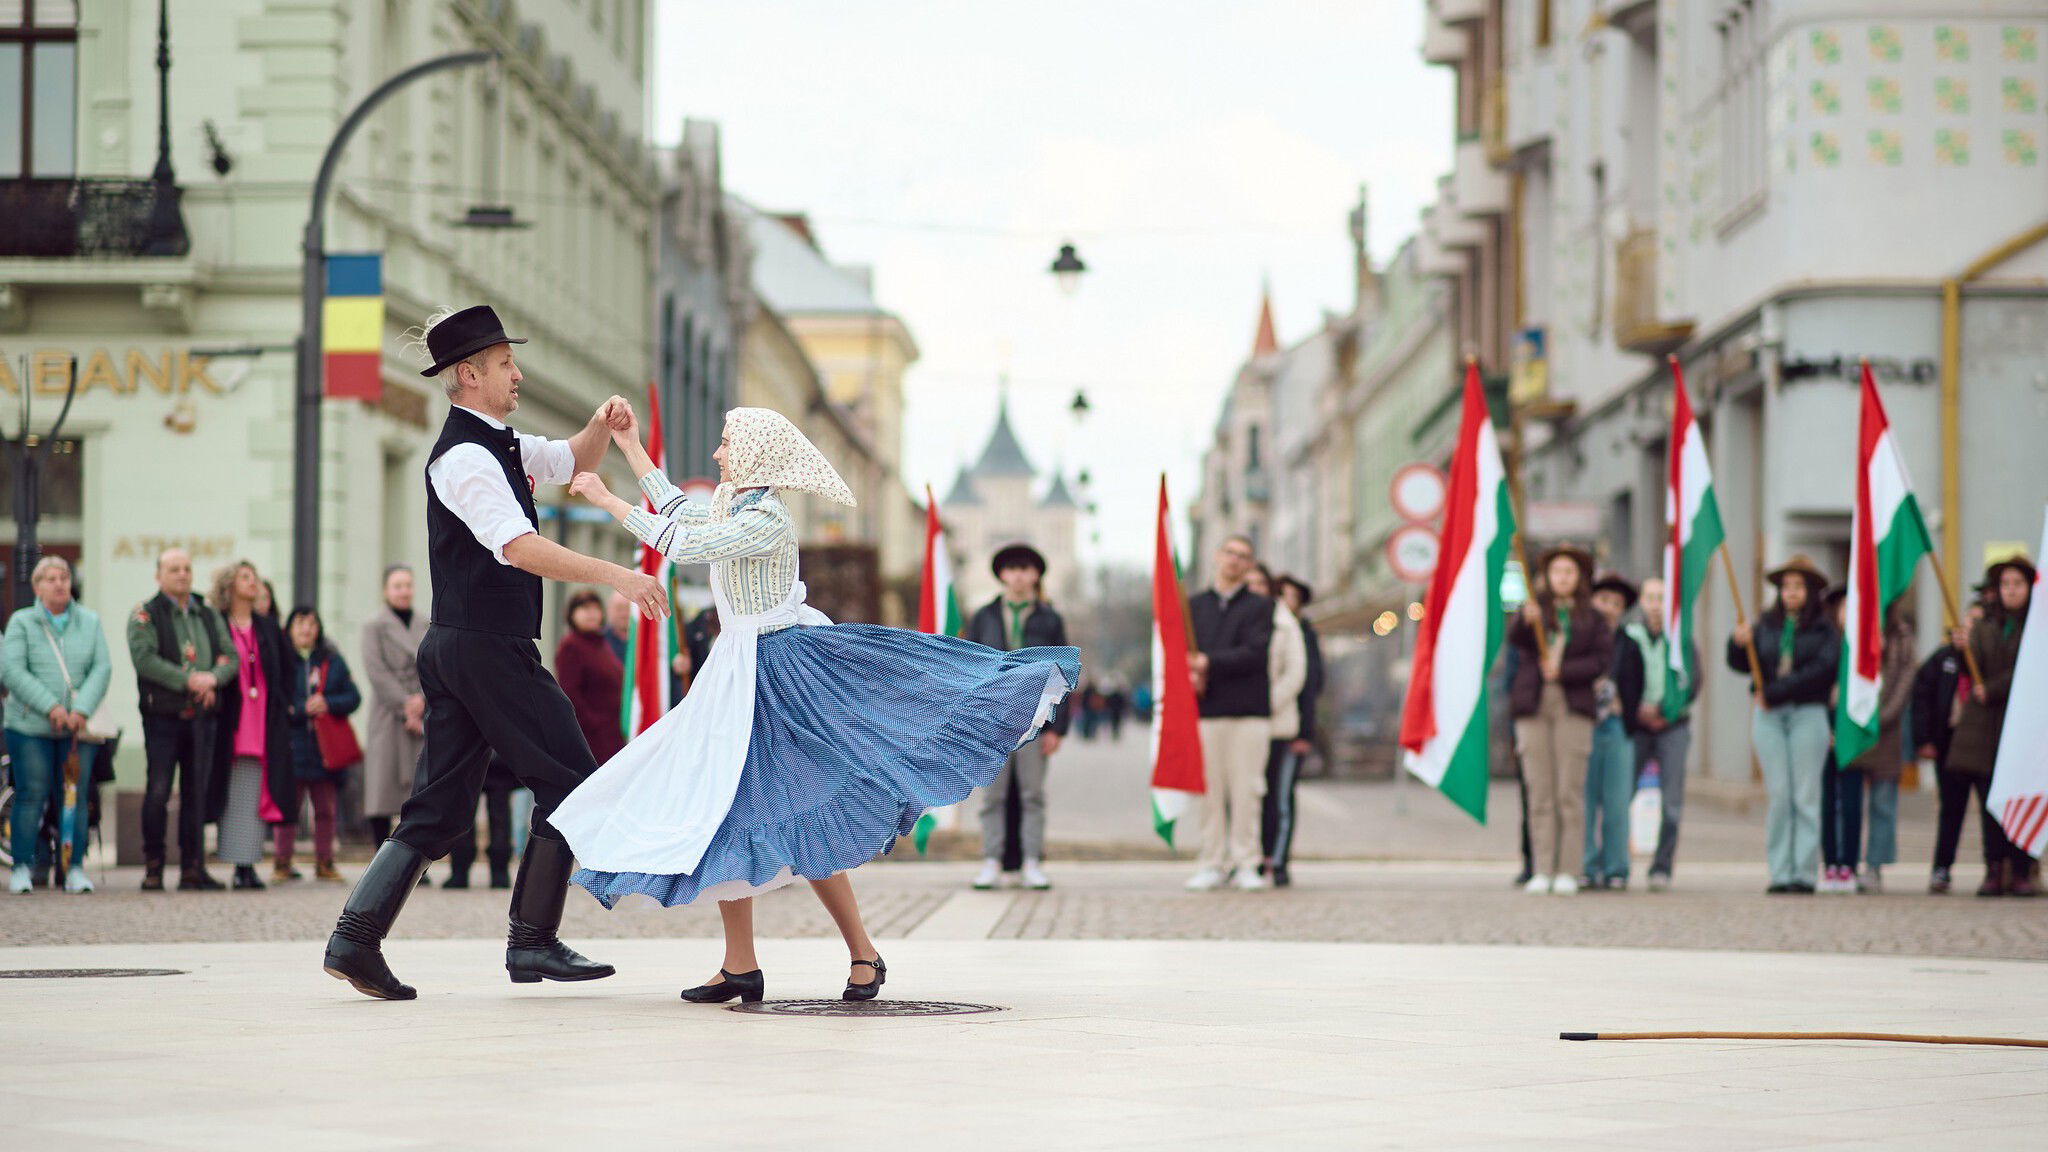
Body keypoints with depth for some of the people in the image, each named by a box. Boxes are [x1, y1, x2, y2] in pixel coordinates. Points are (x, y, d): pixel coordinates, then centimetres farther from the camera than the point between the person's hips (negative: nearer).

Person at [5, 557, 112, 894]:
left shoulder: (89, 622, 10)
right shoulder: (21, 622, 3)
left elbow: (102, 668, 2)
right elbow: (12, 670, -8)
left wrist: (81, 710, -13)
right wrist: (51, 707, -16)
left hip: (78, 726, 2)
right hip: (30, 726, -2)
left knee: (76, 798, 0)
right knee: (31, 796, -4)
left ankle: (76, 869, 6)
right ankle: (21, 868, 3)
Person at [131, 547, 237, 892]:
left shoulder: (209, 616, 17)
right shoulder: (145, 615, 1)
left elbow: (230, 656, 10)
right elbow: (144, 658, -13)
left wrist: (212, 678, -12)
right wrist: (188, 680, -18)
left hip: (202, 717, 4)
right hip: (163, 717, -4)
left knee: (197, 794, 4)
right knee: (158, 792, -6)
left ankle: (192, 868, 7)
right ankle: (153, 867, 2)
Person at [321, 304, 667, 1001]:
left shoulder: (498, 446, 16)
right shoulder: (465, 457, -15)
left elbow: (572, 462, 32)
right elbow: (521, 547, -27)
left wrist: (602, 427, 9)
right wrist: (615, 576, -32)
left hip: (455, 651, 10)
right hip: (488, 649, -10)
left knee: (439, 808, 7)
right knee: (569, 783, -1)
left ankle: (355, 937, 0)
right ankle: (532, 943, 2)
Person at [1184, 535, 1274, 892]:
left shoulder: (1260, 607, 6)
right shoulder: (1194, 606, 15)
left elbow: (1255, 653, -6)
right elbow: (1181, 651, 10)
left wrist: (1210, 663, -12)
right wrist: (1189, 673, -11)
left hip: (1249, 711, -2)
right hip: (1206, 709, 2)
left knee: (1247, 789, -4)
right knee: (1210, 790, 0)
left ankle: (1245, 864, 1)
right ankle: (1211, 865, 5)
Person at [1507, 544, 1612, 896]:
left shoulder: (1591, 617, 11)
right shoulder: (1535, 608, 11)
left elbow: (1604, 659, 0)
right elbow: (1515, 639, -8)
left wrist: (1562, 671, -12)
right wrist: (1526, 620, -30)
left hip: (1573, 708, -1)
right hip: (1534, 706, 1)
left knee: (1570, 792, -6)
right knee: (1539, 793, -2)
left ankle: (1568, 872, -4)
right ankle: (1541, 871, 0)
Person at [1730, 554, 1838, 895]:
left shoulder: (1824, 631, 2)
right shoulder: (1765, 626, 12)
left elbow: (1823, 669, -11)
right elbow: (1740, 665, 10)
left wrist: (1774, 692, -15)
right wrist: (1738, 644, -13)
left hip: (1808, 715, -3)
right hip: (1769, 717, 3)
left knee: (1805, 796, -3)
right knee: (1778, 795, 1)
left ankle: (1804, 873, -3)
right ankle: (1780, 874, 2)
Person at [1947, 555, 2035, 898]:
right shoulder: (1985, 627, 15)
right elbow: (1975, 669, 2)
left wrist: (1990, 690, -9)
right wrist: (1965, 648, -18)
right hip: (1984, 726, 3)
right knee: (1989, 805, 0)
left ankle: (2022, 873, -3)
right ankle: (1994, 871, 1)